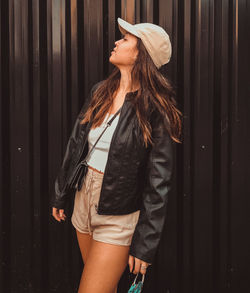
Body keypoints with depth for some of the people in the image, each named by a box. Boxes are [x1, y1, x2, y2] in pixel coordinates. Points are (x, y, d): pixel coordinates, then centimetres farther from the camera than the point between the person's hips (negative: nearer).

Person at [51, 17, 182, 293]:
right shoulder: (101, 91, 4)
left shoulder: (155, 110, -15)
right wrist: (60, 195, 16)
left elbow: (158, 183, -15)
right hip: (85, 199, 6)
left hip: (119, 217, -6)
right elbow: (76, 144, 11)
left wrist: (145, 244, -15)